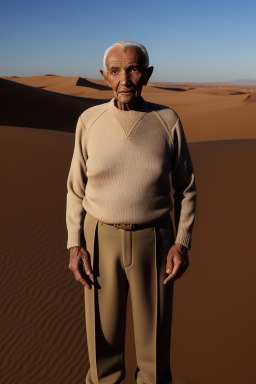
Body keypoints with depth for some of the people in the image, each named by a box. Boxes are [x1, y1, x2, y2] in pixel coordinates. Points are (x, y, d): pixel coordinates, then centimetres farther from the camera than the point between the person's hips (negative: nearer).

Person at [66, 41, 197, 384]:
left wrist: (182, 242, -9)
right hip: (101, 240, 1)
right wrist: (75, 245, -6)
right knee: (103, 332, 13)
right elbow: (78, 188, 1)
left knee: (155, 333, 12)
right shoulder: (90, 121, -5)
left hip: (153, 240, 0)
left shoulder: (168, 121, -7)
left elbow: (185, 187, 1)